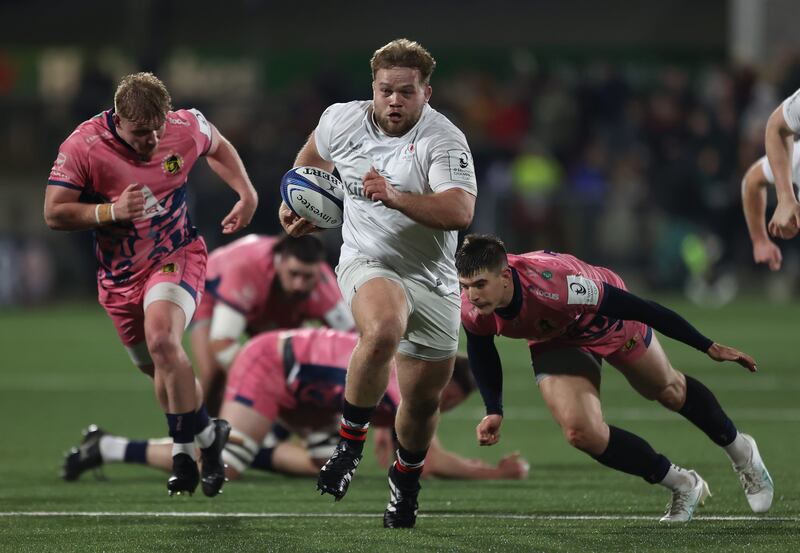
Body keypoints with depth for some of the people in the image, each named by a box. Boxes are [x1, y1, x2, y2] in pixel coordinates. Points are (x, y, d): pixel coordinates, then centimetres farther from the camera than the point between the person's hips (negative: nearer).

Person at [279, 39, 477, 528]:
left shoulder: (444, 141, -16)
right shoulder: (341, 121, -3)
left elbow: (460, 213, -31)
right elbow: (313, 156, 23)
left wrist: (395, 197, -40)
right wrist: (298, 203, 25)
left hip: (432, 280, 1)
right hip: (368, 263, -1)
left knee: (424, 397, 10)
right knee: (383, 331, -36)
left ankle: (406, 482, 40)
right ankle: (350, 442, -19)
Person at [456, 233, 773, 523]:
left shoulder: (552, 283, -47)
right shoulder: (471, 311, -32)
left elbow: (639, 307, -37)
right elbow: (480, 350, -4)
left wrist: (708, 347, -30)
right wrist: (494, 412, -10)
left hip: (611, 321, -3)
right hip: (554, 342, 3)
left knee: (668, 389, 19)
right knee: (581, 433, -14)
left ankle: (740, 450, 50)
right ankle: (683, 487, 10)